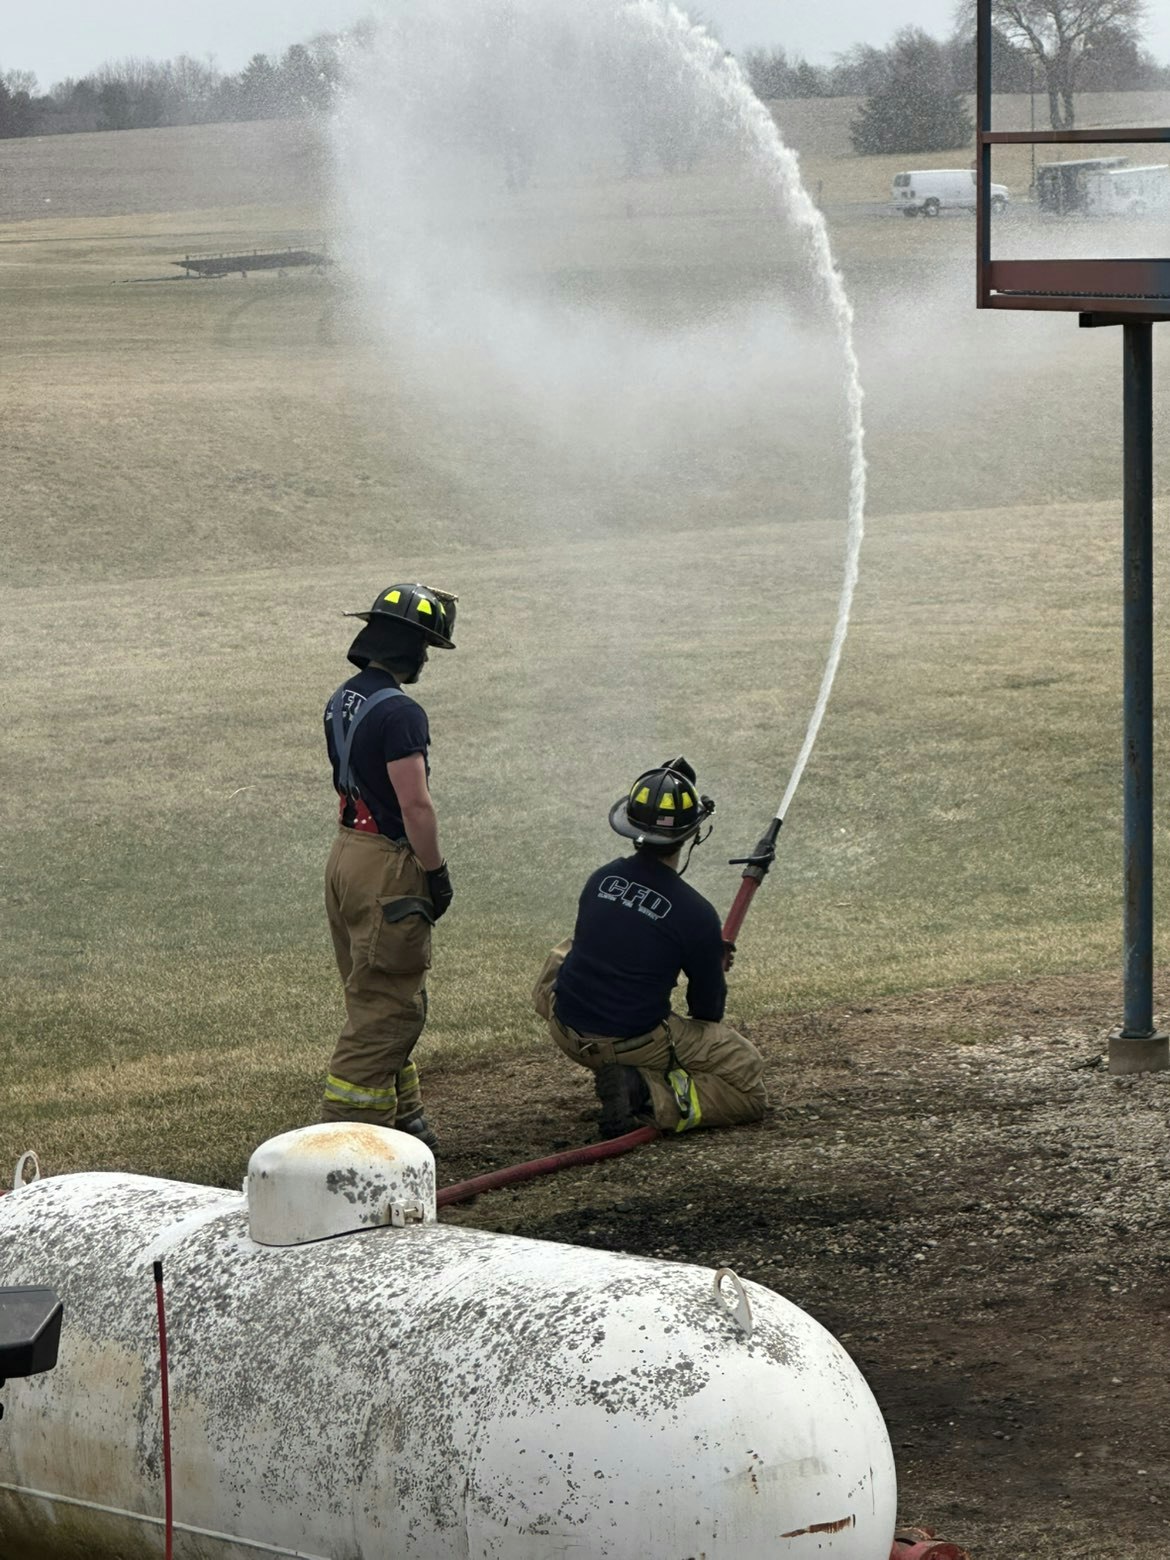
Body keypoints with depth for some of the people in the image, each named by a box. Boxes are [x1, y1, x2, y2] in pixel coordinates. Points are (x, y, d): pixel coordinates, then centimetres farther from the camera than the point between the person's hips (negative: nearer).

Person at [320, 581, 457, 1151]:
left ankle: (400, 1115, 28)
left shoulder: (342, 700, 10)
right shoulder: (398, 712, -20)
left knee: (379, 1000, 18)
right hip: (387, 868, -10)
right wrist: (436, 873, -11)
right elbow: (415, 805, -22)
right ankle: (344, 1130, -5)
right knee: (386, 1006, -5)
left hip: (348, 850, 10)